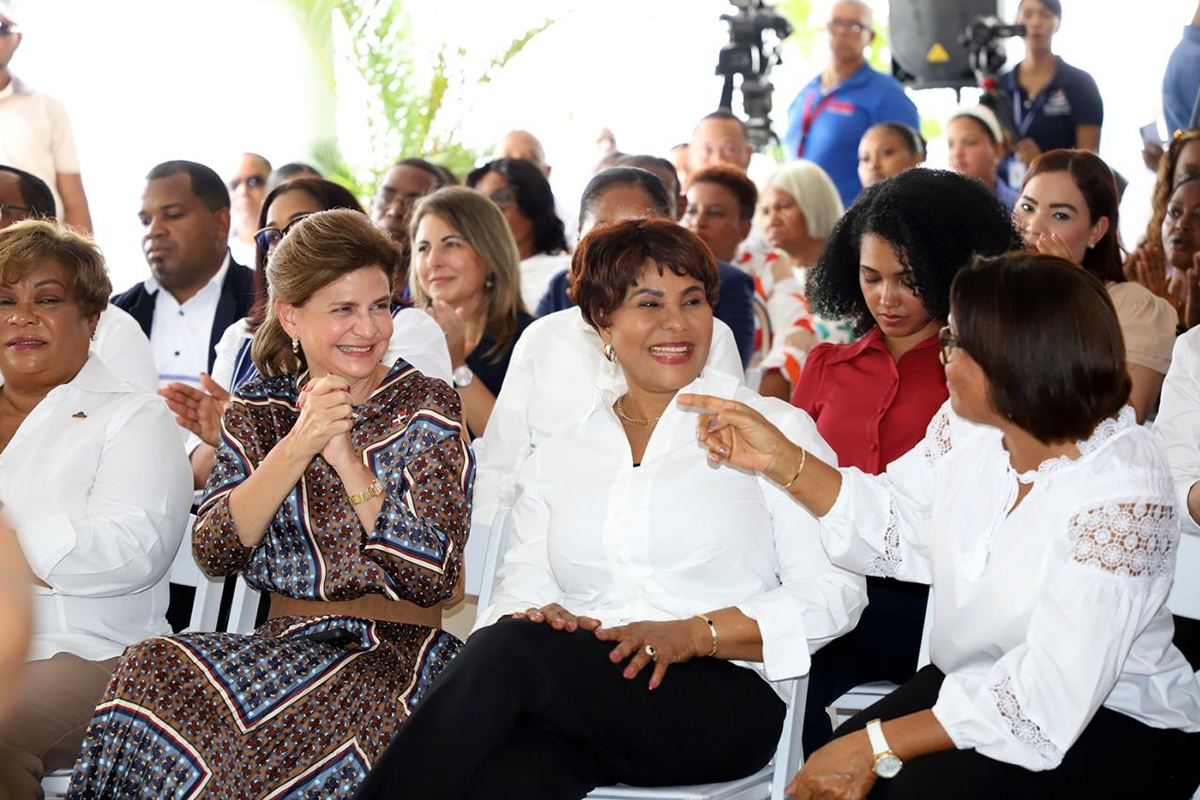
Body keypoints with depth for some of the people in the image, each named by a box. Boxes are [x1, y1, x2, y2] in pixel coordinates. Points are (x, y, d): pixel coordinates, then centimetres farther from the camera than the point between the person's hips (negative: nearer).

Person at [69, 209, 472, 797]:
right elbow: (213, 552, -5)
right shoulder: (258, 409, 10)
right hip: (281, 642, 4)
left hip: (394, 651, -4)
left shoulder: (426, 408, 0)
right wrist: (298, 446, -16)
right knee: (151, 668, -28)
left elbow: (433, 580, -11)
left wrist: (347, 458, -18)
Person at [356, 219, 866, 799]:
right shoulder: (558, 458, 23)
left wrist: (691, 634, -13)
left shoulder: (775, 430, 11)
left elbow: (833, 592, 1)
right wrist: (535, 615, -13)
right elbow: (520, 589, 13)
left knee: (511, 650, -32)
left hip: (725, 700, -2)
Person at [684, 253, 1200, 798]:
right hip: (975, 682, 6)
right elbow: (896, 528, 10)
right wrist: (779, 458, -2)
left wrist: (878, 746, -29)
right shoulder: (968, 426, -5)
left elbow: (1050, 697, -29)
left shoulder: (1122, 490, -27)